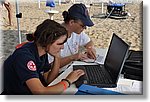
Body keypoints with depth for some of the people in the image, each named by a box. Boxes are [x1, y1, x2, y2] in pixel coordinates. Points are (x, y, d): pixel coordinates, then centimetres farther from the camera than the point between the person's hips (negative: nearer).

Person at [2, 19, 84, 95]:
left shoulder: (42, 52, -2)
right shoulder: (24, 56, -24)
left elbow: (48, 80, 2)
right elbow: (40, 92, -31)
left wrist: (57, 57, -8)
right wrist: (68, 80, -20)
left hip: (35, 93, 7)